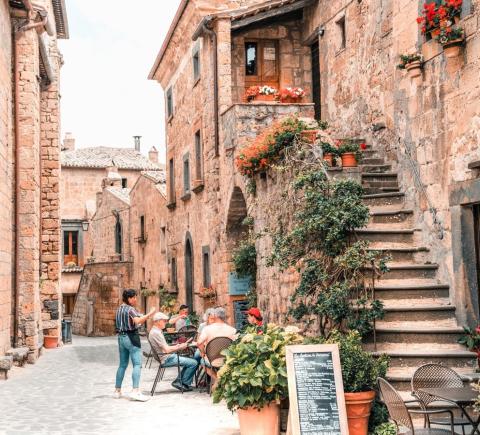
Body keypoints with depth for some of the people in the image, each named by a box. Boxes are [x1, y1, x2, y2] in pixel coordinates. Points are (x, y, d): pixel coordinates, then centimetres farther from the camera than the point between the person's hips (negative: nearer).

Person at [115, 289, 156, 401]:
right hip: (131, 337, -9)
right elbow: (137, 321, -29)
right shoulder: (130, 309, -12)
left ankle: (117, 390, 19)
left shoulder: (119, 309, 14)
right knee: (137, 364, -11)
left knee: (122, 365, 15)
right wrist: (149, 314, -30)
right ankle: (135, 391, -20)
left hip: (121, 337, 9)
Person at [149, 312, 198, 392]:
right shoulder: (156, 333, -18)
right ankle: (184, 384, 0)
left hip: (166, 357, 11)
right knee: (193, 363, -15)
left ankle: (179, 381, 15)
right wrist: (180, 347, -10)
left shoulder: (156, 331, 15)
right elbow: (167, 350, -23)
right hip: (166, 359, -11)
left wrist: (178, 346, 6)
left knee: (189, 361, 21)